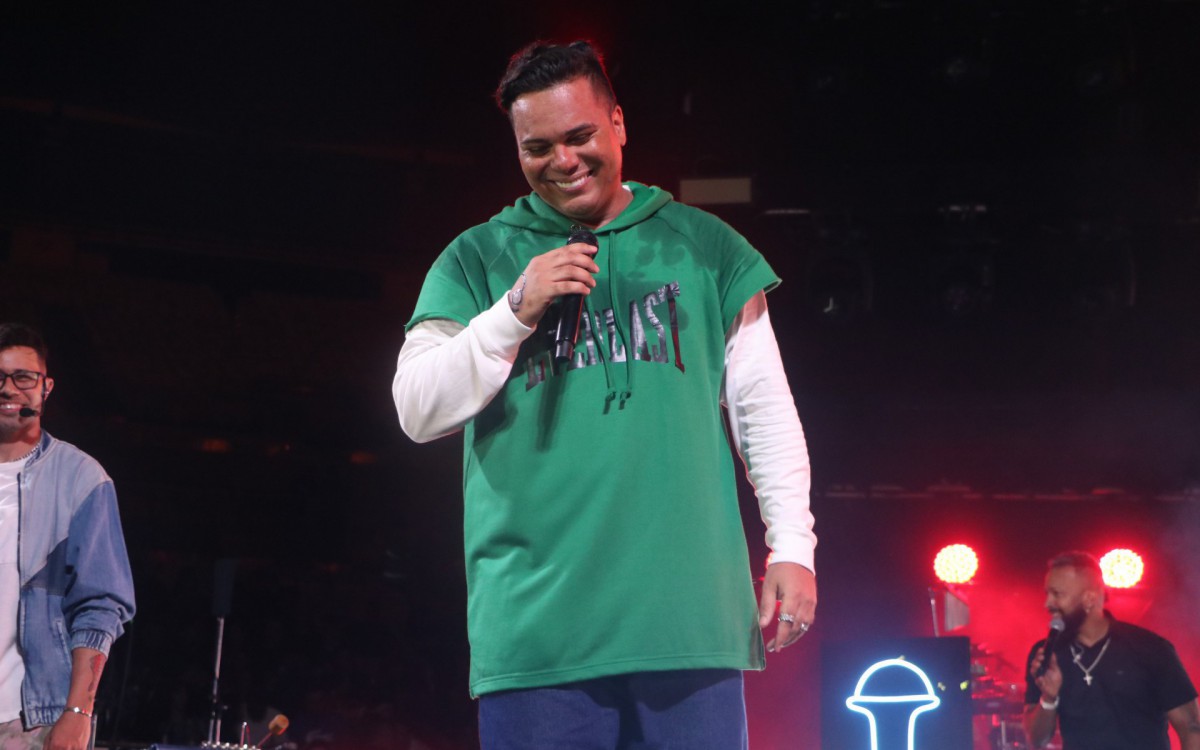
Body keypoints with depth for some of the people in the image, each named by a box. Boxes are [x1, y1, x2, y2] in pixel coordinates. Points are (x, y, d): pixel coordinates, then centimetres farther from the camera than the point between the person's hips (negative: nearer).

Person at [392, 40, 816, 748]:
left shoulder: (702, 245, 12)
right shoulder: (476, 259, 10)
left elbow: (763, 406, 12)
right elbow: (419, 410, 2)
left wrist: (793, 545, 4)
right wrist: (517, 309, -10)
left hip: (690, 617, 1)